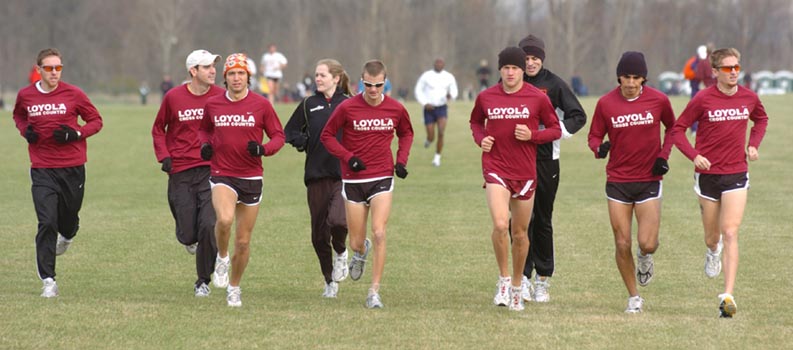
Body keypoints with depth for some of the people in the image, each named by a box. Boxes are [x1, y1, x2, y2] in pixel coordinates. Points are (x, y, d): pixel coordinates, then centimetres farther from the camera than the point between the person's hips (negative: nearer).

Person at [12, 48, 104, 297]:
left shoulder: (73, 94, -4)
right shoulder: (25, 96, 2)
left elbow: (96, 120, 5)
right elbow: (18, 115, 24)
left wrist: (76, 134, -14)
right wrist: (25, 131, 1)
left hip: (72, 168, 0)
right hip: (42, 169, 0)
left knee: (68, 218, 13)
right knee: (47, 223, -12)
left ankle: (67, 235, 53)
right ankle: (48, 281, -10)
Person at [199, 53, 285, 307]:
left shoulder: (261, 105, -2)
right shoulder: (212, 104, 3)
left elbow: (278, 135, 4)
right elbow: (204, 129, 21)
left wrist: (264, 149, -17)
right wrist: (205, 145, -1)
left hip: (251, 178, 1)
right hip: (222, 174, 0)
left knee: (243, 241, 7)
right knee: (224, 219, -31)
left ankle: (234, 287, 28)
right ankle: (222, 258, -1)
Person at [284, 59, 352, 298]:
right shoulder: (309, 105, 9)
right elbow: (288, 131, 16)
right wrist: (301, 141, -4)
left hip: (344, 174, -3)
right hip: (316, 175, 3)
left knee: (337, 220, -25)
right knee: (319, 233, 5)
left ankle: (341, 254, 9)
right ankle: (330, 281, 23)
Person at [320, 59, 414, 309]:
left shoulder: (396, 109, -2)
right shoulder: (347, 108, -8)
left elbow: (406, 133, 19)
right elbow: (327, 136, 2)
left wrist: (401, 160, 3)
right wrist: (348, 157, -12)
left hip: (382, 178, 0)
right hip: (353, 180, 0)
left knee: (379, 233, -15)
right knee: (356, 242, 6)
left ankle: (375, 292, -8)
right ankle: (361, 252, 46)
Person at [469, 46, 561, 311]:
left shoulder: (538, 98, -3)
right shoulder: (486, 97, 2)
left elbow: (555, 129, 5)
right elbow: (476, 121, 21)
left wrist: (532, 135, -14)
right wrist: (481, 139, 0)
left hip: (526, 173, 1)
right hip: (495, 168, -1)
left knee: (520, 233, 10)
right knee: (500, 225, -21)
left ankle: (516, 287, 28)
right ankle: (503, 279, -2)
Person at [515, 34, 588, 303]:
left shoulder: (554, 84, -1)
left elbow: (578, 116, 0)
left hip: (546, 159, -1)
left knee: (543, 220, 7)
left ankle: (543, 279, 16)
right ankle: (523, 277, -3)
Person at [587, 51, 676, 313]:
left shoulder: (658, 100, -4)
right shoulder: (605, 103, -4)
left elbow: (672, 127, 14)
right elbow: (594, 135, 5)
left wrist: (664, 155, 0)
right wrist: (599, 148, -18)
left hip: (649, 180, -1)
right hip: (617, 181, 1)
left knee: (647, 244, -10)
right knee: (622, 245, 0)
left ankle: (645, 258, 28)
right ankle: (633, 297, 18)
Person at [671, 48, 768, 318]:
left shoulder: (749, 98, 1)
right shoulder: (703, 100, -9)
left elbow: (761, 120, 23)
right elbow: (678, 129, -3)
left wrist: (754, 144, 6)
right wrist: (694, 155, -18)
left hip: (736, 174, 1)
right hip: (708, 174, -1)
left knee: (730, 234, -11)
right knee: (712, 237, 11)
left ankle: (728, 296, -15)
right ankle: (713, 251, 51)